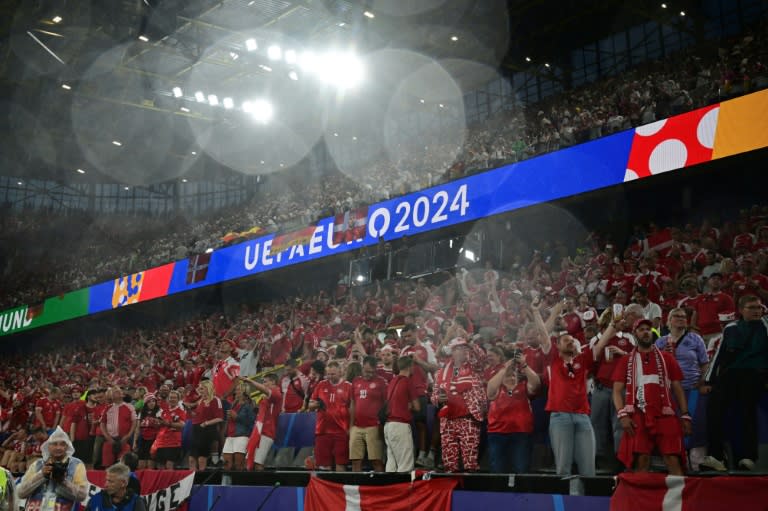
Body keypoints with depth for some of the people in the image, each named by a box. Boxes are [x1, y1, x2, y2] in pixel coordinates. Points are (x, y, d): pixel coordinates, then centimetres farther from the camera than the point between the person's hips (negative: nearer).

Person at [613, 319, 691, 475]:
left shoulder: (667, 358, 15)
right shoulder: (626, 361, 13)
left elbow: (677, 389, 14)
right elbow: (617, 391, 7)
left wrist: (685, 415, 4)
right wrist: (622, 414, -8)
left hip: (666, 415, 1)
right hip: (638, 417, 0)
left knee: (673, 460, -6)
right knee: (641, 461, -4)